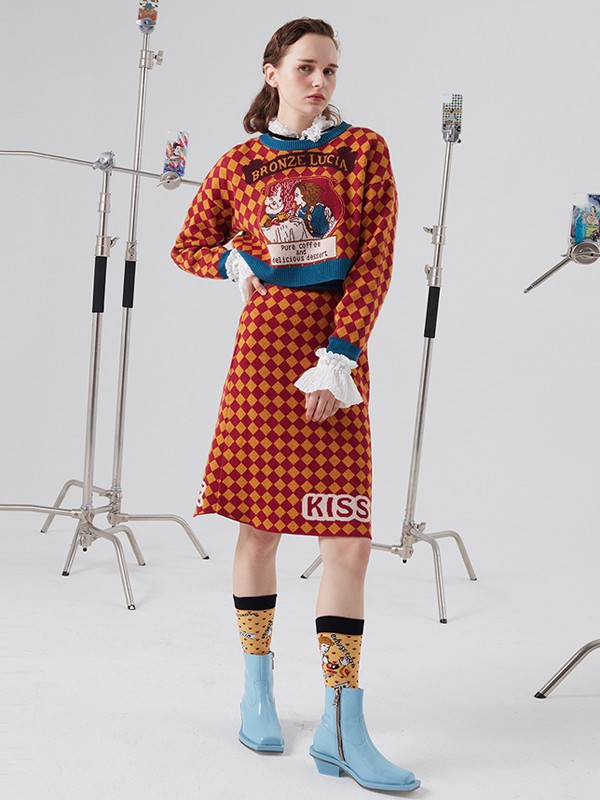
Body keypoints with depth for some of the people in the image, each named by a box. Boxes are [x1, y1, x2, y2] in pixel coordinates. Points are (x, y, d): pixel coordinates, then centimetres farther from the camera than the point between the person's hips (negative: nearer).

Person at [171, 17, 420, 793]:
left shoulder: (364, 149, 6)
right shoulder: (240, 164, 8)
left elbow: (375, 260, -2)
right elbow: (188, 248, 18)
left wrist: (339, 356, -12)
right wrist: (239, 262, -2)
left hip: (338, 352, 0)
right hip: (265, 346, 0)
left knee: (348, 538, -5)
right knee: (260, 524, 5)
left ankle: (342, 729, 1)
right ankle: (256, 687, 23)